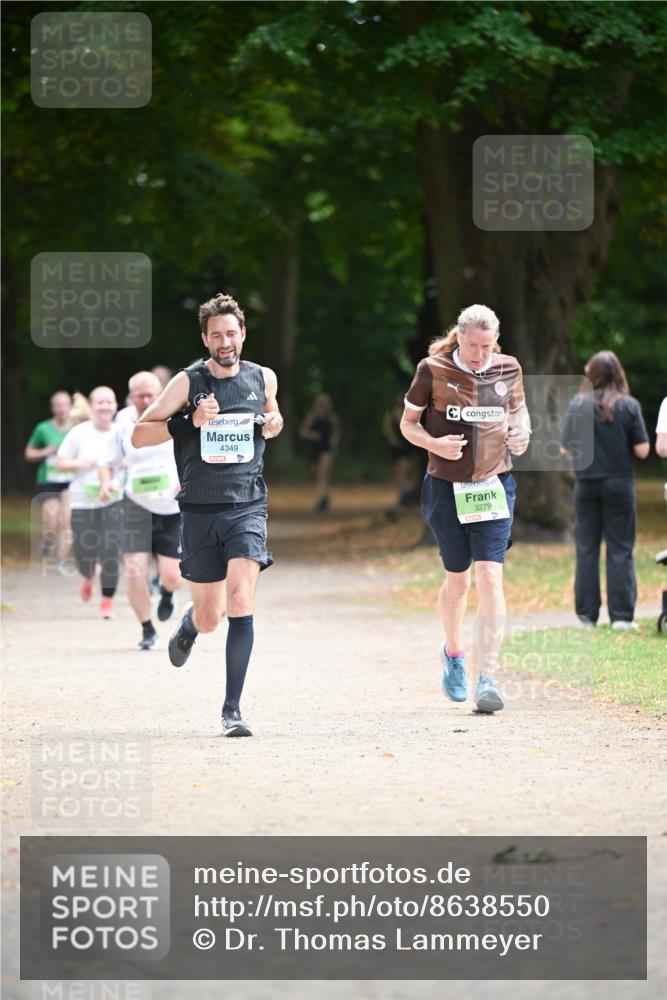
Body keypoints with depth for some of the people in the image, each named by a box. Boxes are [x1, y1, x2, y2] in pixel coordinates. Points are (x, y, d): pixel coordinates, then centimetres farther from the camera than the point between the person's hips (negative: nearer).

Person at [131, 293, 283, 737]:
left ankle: (233, 709, -14)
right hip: (200, 511, 0)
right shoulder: (188, 382, -1)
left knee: (241, 600, -19)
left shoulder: (263, 378, 6)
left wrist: (272, 424, 3)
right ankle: (189, 623, 46)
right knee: (209, 619, 6)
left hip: (247, 507, 0)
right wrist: (189, 421, -16)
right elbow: (139, 435, -1)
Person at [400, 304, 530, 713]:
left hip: (494, 487, 1)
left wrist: (521, 433, -3)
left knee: (490, 577, -13)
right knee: (458, 579, 11)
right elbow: (408, 423, 2)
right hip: (446, 487, -1)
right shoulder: (433, 371, -5)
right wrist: (433, 443, -17)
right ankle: (453, 653, 41)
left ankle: (487, 679, -15)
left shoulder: (508, 369, 2)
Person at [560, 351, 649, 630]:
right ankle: (621, 615, 0)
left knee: (586, 549, 8)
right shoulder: (629, 406, -7)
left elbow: (565, 449, -1)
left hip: (586, 484, 1)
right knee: (620, 549, 4)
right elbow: (642, 450, -8)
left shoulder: (577, 405, -4)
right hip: (619, 485, -1)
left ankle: (586, 614, 7)